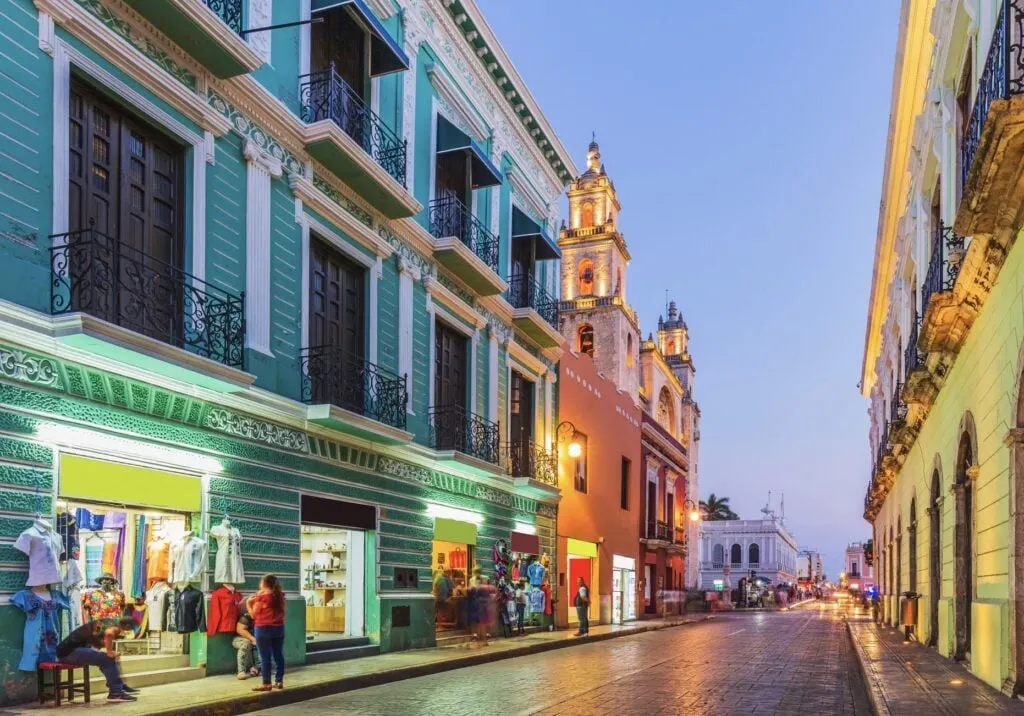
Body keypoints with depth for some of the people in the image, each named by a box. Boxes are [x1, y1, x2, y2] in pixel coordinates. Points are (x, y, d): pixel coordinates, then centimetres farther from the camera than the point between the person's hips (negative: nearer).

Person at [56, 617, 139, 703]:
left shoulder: (104, 625, 16)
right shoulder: (114, 628, -12)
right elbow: (109, 633, -36)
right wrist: (109, 652, -23)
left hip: (68, 650, 10)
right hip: (70, 651, -10)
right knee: (108, 658, -15)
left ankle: (121, 686, 28)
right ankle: (115, 693, -11)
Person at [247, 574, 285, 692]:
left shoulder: (261, 598, -13)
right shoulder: (280, 596, 5)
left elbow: (254, 615, -4)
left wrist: (248, 603, 8)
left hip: (264, 629, -6)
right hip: (279, 628, 6)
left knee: (265, 657, 0)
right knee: (278, 655, 10)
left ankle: (266, 683, 1)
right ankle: (279, 681, 13)